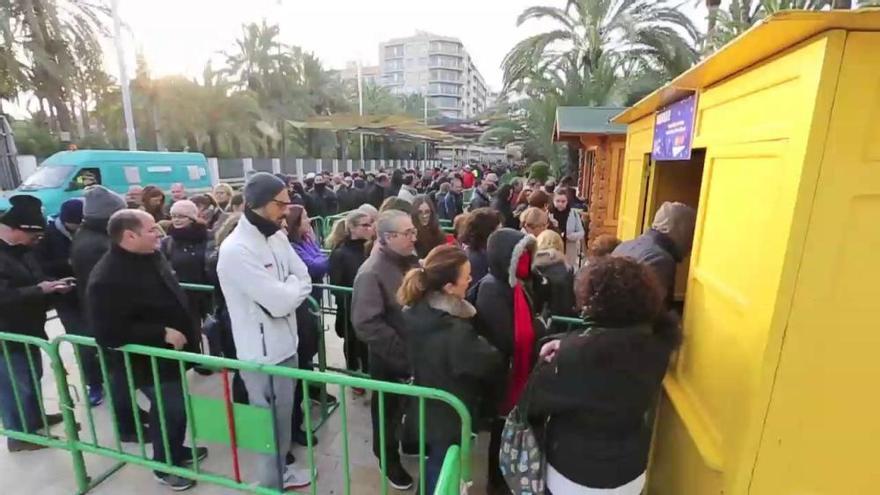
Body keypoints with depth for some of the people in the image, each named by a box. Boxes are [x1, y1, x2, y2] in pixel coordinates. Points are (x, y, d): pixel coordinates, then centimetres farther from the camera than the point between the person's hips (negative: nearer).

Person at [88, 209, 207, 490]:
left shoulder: (151, 257, 1)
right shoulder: (107, 279, -26)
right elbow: (109, 333, -27)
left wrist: (188, 332, 10)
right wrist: (162, 333, -25)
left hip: (170, 351, 8)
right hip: (150, 361, -8)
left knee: (176, 407, 22)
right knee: (170, 410, 6)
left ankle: (177, 450, 44)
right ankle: (165, 466, 30)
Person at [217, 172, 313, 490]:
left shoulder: (277, 236, 3)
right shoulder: (236, 250, -23)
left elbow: (305, 282, 3)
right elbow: (280, 302, -26)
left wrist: (286, 291, -14)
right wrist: (292, 285, -8)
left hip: (285, 343, 7)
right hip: (262, 352, -7)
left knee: (283, 414, 24)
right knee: (271, 421, 13)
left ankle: (281, 468, 45)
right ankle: (272, 481, 35)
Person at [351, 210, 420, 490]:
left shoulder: (412, 262, -1)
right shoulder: (371, 273, -24)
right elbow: (367, 324, -28)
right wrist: (402, 352, -27)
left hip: (417, 351, 6)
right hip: (389, 358, -6)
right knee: (389, 410, 17)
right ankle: (389, 459, 41)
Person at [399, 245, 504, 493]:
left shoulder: (415, 311, -12)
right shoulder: (457, 332, -36)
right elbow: (491, 364, -23)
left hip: (425, 410, 7)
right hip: (450, 417, -7)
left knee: (434, 466, 31)